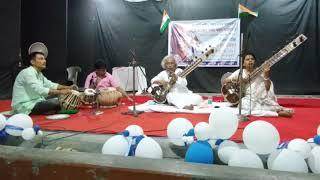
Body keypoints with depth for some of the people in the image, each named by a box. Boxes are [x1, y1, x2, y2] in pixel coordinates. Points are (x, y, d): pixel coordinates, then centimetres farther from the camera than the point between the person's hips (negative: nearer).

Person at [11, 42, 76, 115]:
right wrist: (60, 92, -31)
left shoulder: (39, 73, 15)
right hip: (24, 107, -10)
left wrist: (68, 87, -2)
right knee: (57, 103, -26)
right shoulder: (27, 73, -16)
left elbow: (50, 84, 11)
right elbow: (39, 90, -28)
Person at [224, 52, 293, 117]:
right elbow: (225, 81, 2)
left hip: (260, 99, 2)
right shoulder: (240, 72, 5)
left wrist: (266, 75, -20)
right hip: (248, 100, -1)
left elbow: (267, 88, -4)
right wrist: (237, 80, -14)